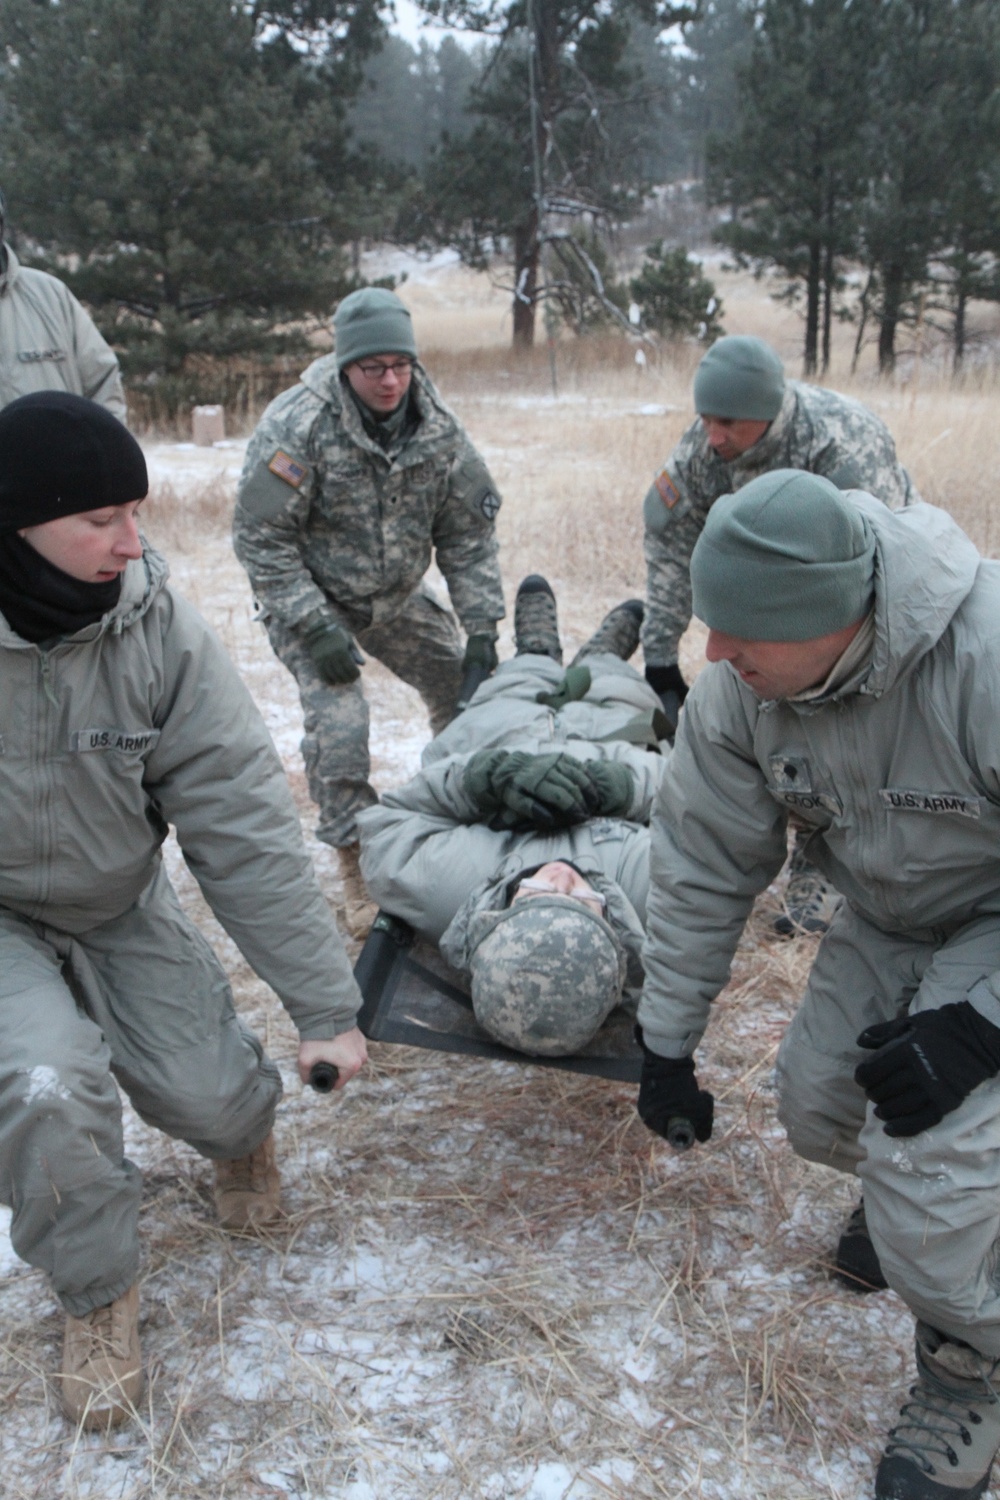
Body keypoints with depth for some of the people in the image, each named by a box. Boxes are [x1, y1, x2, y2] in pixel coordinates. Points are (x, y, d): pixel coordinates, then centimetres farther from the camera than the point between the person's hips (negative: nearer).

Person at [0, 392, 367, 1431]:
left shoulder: (158, 632, -18)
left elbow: (245, 825, -17)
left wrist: (325, 1006, -15)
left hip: (119, 910, 2)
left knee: (212, 1097, -8)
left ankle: (242, 1135, 34)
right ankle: (97, 1295, 5)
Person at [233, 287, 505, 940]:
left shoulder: (439, 426, -10)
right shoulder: (298, 425, -25)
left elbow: (470, 533, -4)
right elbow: (261, 537, -22)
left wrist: (480, 628, -10)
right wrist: (316, 628, -26)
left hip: (396, 596, 5)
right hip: (309, 598, -5)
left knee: (466, 690, 6)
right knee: (339, 721, -20)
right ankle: (360, 868, -4)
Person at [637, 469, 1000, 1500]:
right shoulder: (739, 683, -19)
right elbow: (703, 860, -9)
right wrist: (667, 1045, -3)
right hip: (889, 916, 6)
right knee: (816, 1107, 6)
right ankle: (906, 1200, 42)